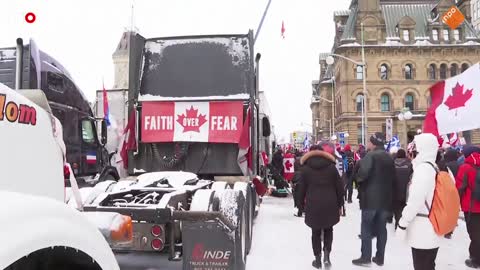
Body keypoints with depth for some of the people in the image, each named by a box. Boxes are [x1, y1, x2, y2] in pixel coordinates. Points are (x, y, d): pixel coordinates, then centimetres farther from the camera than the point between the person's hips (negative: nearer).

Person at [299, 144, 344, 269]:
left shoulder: (305, 168, 1)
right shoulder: (331, 167, 4)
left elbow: (302, 188, 1)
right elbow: (339, 187, 3)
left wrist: (302, 203, 13)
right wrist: (340, 204, 11)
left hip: (313, 204, -1)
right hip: (330, 204, 1)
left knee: (316, 232, 11)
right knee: (328, 230, 18)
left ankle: (318, 259, 15)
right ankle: (326, 255, 3)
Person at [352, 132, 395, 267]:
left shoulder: (370, 156, -12)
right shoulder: (389, 158, 13)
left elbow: (362, 174, -25)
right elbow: (393, 178, 18)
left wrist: (358, 178, -6)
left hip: (370, 197, -7)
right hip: (385, 198, 7)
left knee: (366, 227, 1)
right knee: (381, 228, 11)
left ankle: (366, 257, 2)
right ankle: (380, 257, 17)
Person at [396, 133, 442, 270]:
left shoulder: (422, 168, -19)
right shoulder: (437, 168, 9)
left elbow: (415, 201, -22)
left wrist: (402, 223, -14)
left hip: (422, 230, -9)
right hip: (432, 229, 9)